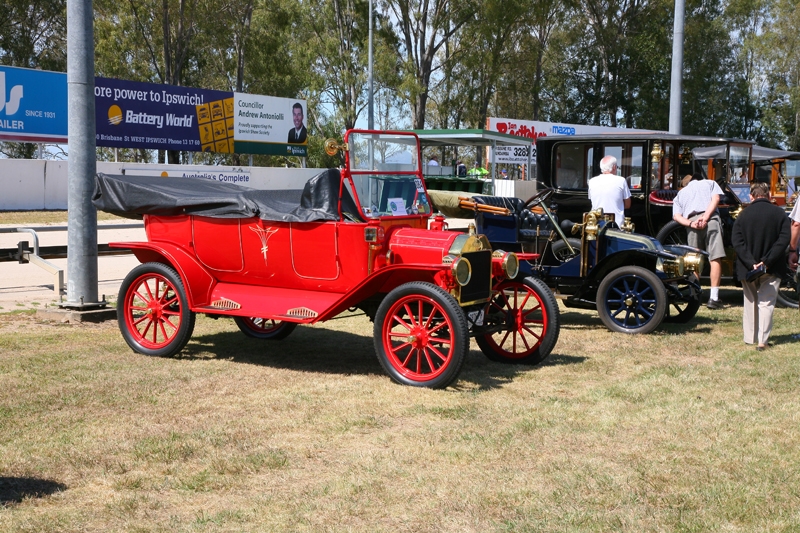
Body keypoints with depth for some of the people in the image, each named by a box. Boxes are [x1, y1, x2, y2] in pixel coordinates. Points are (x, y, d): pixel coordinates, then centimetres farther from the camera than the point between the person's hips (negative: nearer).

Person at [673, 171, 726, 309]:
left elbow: (676, 216, 11)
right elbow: (715, 199, 4)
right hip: (711, 219, -2)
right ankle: (714, 298, -15)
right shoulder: (709, 183, 27)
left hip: (692, 222, 2)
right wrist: (705, 217, -8)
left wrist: (691, 223, -4)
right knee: (715, 259, -7)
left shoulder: (680, 193, 30)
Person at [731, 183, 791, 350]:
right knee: (766, 302, 3)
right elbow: (784, 240, -12)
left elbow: (736, 241, -10)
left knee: (750, 302, 16)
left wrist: (750, 263, -14)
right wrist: (767, 261, -15)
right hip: (772, 268, -1)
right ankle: (762, 340, -5)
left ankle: (750, 338, 21)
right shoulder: (780, 214, -4)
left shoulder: (743, 215, -2)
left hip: (748, 268, 1)